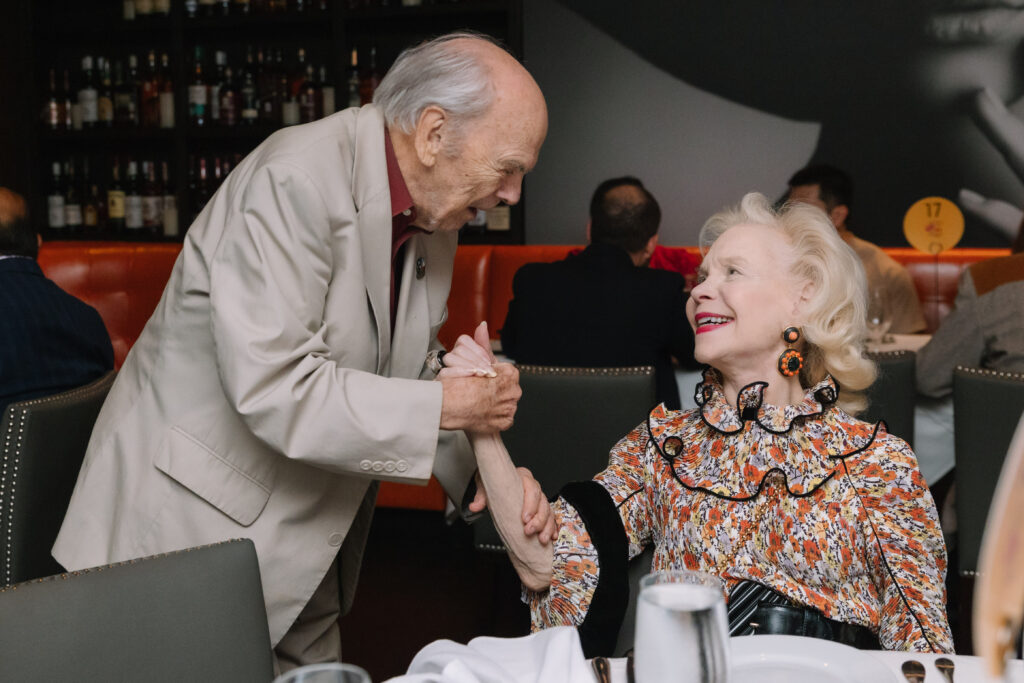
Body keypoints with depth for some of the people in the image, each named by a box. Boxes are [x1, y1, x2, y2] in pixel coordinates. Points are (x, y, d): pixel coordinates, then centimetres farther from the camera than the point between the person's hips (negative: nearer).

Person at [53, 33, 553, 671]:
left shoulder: (434, 214, 2)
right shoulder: (296, 183, -24)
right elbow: (273, 388, -31)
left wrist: (484, 471, -4)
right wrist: (445, 406, -24)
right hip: (194, 525, -8)